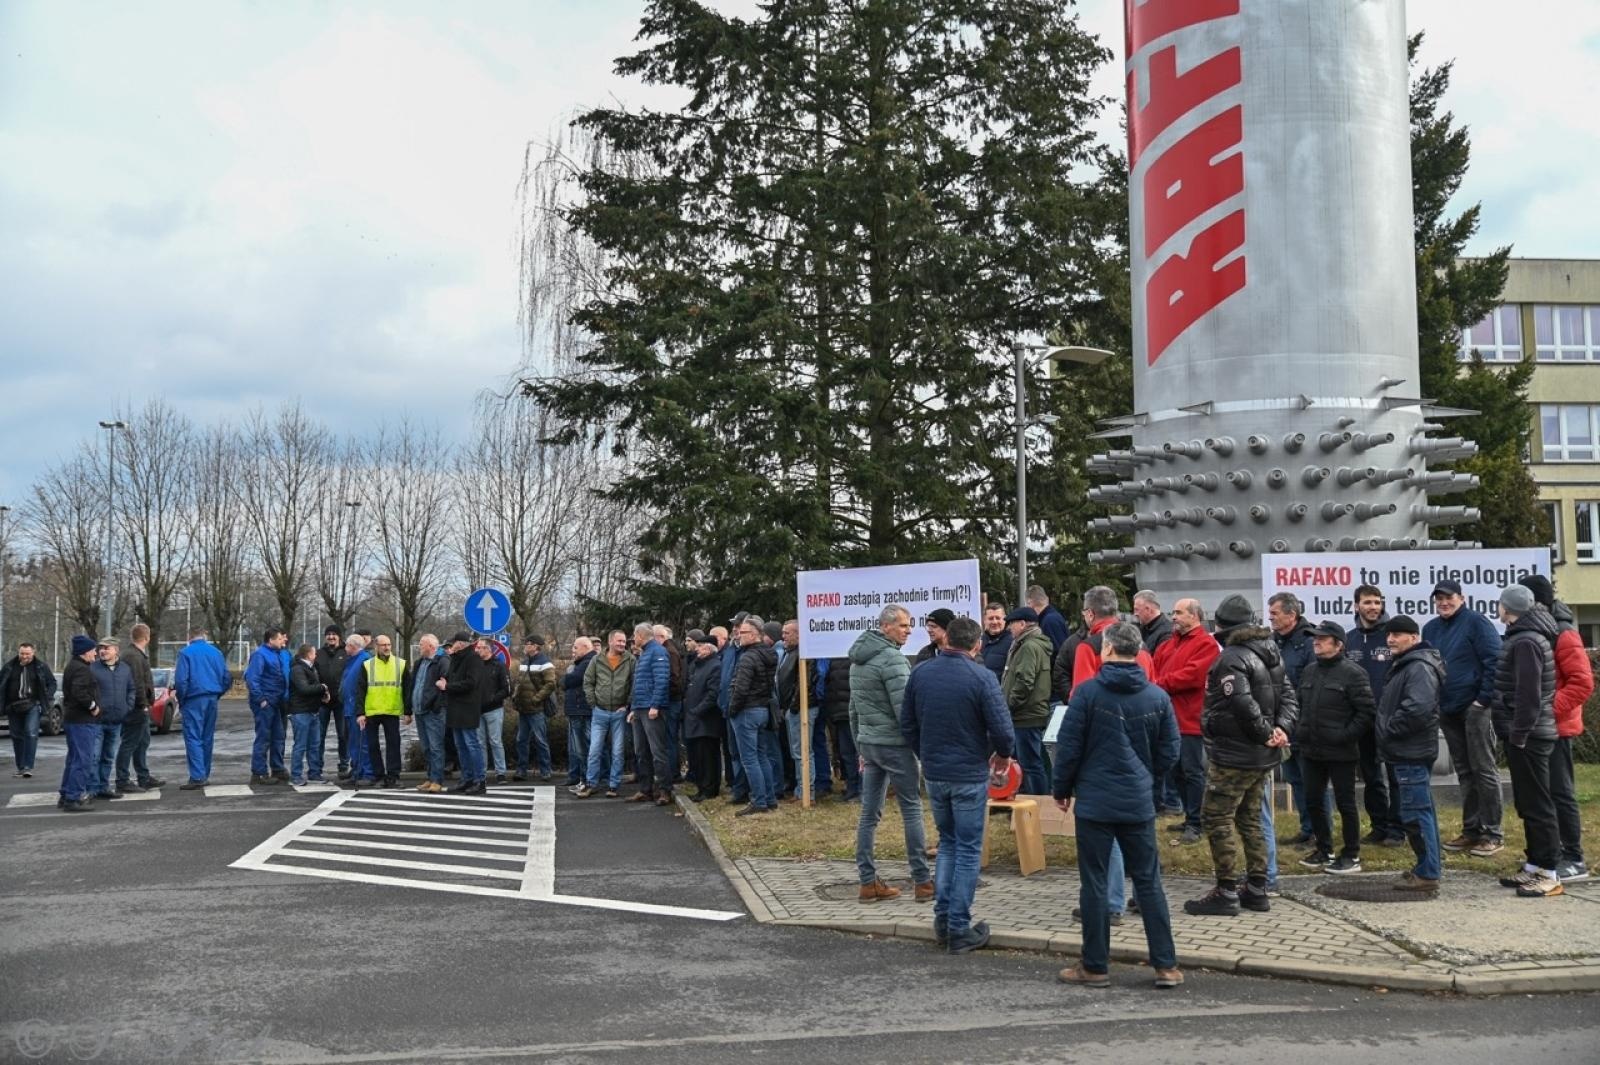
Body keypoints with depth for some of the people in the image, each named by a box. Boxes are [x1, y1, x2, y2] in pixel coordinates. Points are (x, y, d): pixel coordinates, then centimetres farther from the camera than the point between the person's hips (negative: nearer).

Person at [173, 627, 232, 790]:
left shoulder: (186, 653, -5)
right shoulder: (215, 652, 10)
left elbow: (181, 679, -13)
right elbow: (227, 677, 10)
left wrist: (181, 699, -1)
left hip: (194, 699, -5)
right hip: (212, 700, 5)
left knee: (193, 738, -6)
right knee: (207, 737, 12)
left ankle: (197, 776, -15)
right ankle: (204, 775, 17)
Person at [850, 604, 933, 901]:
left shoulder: (857, 660, 15)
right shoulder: (892, 658, -14)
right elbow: (904, 709, -19)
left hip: (868, 743, 8)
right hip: (893, 743, -8)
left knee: (869, 813, 8)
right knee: (912, 809, -1)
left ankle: (868, 882, 10)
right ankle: (922, 881, 1)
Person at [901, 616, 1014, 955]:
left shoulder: (919, 674, 0)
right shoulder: (982, 678, -15)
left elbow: (907, 725, 7)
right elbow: (1001, 729, -15)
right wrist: (1003, 755, 6)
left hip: (933, 774, 5)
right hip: (969, 775, -4)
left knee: (947, 842, 20)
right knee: (968, 850, 6)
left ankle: (942, 920, 18)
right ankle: (959, 930, 8)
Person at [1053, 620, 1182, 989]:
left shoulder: (1087, 692, -11)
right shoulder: (1157, 697, 1)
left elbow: (1068, 747, -9)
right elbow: (1169, 752, 6)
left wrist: (1062, 790, 5)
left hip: (1095, 802, -3)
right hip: (1139, 804, 3)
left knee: (1095, 883, 4)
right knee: (1148, 882, 10)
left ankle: (1095, 967, 10)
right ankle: (1166, 966, 11)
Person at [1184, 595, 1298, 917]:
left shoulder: (1231, 659, -17)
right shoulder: (1271, 654, 12)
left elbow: (1243, 704, -28)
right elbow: (1288, 695, 9)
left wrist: (1266, 732, -16)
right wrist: (1281, 729, -4)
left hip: (1233, 756, -9)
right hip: (1263, 757, 9)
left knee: (1216, 819, -2)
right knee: (1249, 819, 18)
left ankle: (1226, 893, -2)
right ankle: (1257, 889, 22)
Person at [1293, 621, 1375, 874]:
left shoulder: (1352, 673, -11)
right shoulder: (1309, 671, 11)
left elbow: (1367, 712, -14)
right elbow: (1298, 704, 20)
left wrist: (1345, 736, -17)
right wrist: (1298, 734, 10)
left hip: (1340, 753, -7)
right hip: (1310, 751, 7)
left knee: (1345, 804, 3)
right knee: (1313, 802, 12)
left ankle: (1352, 856, 13)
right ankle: (1324, 850, 26)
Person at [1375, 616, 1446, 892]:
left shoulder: (1420, 667, -16)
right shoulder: (1403, 664, 18)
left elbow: (1418, 709, -28)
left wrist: (1388, 730, -17)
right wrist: (1386, 731, 12)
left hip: (1412, 754, -11)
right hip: (1406, 752, 11)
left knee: (1415, 812, -8)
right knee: (1421, 810, 16)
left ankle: (1427, 874, -5)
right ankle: (1427, 867, 24)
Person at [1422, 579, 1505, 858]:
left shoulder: (1475, 622, -8)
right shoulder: (1431, 629, 13)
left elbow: (1494, 660, -14)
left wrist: (1485, 698, -17)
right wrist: (1433, 701, 10)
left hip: (1474, 707, -7)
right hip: (1448, 710, 7)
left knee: (1484, 769, -4)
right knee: (1464, 772, 12)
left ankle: (1493, 834, 0)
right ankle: (1472, 830, 18)